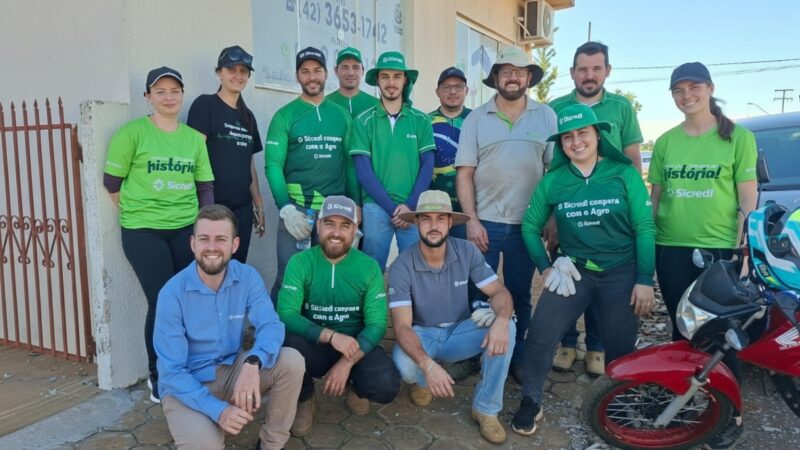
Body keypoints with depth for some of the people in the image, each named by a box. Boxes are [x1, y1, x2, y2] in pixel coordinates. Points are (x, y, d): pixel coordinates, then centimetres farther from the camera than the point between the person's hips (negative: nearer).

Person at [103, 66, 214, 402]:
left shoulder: (194, 138, 8)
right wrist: (137, 212, 1)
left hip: (187, 230, 4)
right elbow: (111, 182, -1)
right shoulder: (132, 132, -4)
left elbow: (205, 187, 10)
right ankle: (158, 375, 19)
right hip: (144, 232, -3)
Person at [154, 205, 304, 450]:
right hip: (186, 384, -3)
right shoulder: (172, 293, -18)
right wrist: (217, 409, -31)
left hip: (232, 369, 4)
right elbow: (171, 371, -19)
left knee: (292, 361, -22)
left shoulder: (248, 277, -9)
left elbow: (271, 325, -20)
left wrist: (253, 363, -42)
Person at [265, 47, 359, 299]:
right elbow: (273, 164, -6)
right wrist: (286, 208, -16)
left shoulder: (342, 115, 10)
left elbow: (350, 163, 10)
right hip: (296, 206, -3)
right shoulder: (285, 115, 1)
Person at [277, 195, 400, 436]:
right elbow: (286, 315, -17)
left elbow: (377, 324, -10)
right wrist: (330, 335, -30)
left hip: (356, 346, 1)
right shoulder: (300, 262, -8)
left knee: (386, 386, -28)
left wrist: (347, 363, -24)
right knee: (290, 347, -34)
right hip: (314, 346, 0)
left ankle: (354, 386, 13)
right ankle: (304, 400, 1)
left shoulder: (369, 267, -6)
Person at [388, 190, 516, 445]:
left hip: (459, 333, 2)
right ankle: (423, 381, 6)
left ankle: (486, 408, -9)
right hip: (422, 336, -2)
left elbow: (499, 292, -11)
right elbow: (402, 326, -26)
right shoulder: (401, 267, -20)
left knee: (506, 328, -26)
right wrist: (428, 365, -43)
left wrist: (501, 320, -37)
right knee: (404, 366, -36)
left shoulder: (467, 252, -12)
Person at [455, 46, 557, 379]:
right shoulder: (476, 118, 3)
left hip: (527, 224, 1)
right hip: (484, 222, -1)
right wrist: (472, 220, -8)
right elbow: (464, 174, -1)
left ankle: (517, 357, 25)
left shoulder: (546, 117, 5)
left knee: (520, 296, 10)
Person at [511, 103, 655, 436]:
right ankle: (530, 402, 11)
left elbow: (644, 228, -5)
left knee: (620, 349, 8)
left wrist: (645, 280, -9)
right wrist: (545, 267, -2)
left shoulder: (625, 174, -5)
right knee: (540, 335, -11)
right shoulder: (553, 180, -1)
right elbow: (530, 226, 8)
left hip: (621, 272, -1)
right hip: (572, 270, 1)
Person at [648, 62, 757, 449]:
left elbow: (748, 200, -3)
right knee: (681, 329, 14)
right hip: (672, 250, 3)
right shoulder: (665, 142, 8)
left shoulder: (738, 137, -1)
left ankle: (731, 414, 18)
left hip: (720, 249, -3)